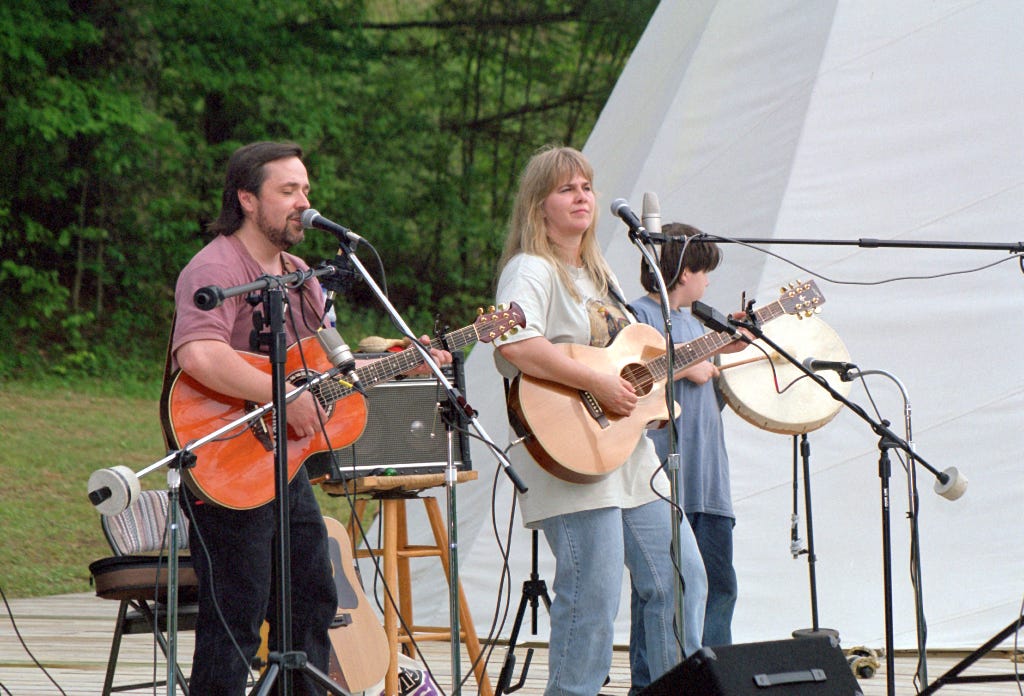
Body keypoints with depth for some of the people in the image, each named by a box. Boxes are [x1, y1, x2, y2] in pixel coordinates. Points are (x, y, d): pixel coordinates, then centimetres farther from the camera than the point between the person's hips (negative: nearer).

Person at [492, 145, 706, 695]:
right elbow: (515, 345, -28)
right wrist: (597, 383, -27)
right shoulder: (531, 271, -9)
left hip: (630, 453, 9)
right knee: (594, 594, -13)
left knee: (680, 577, 7)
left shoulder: (598, 273, 21)